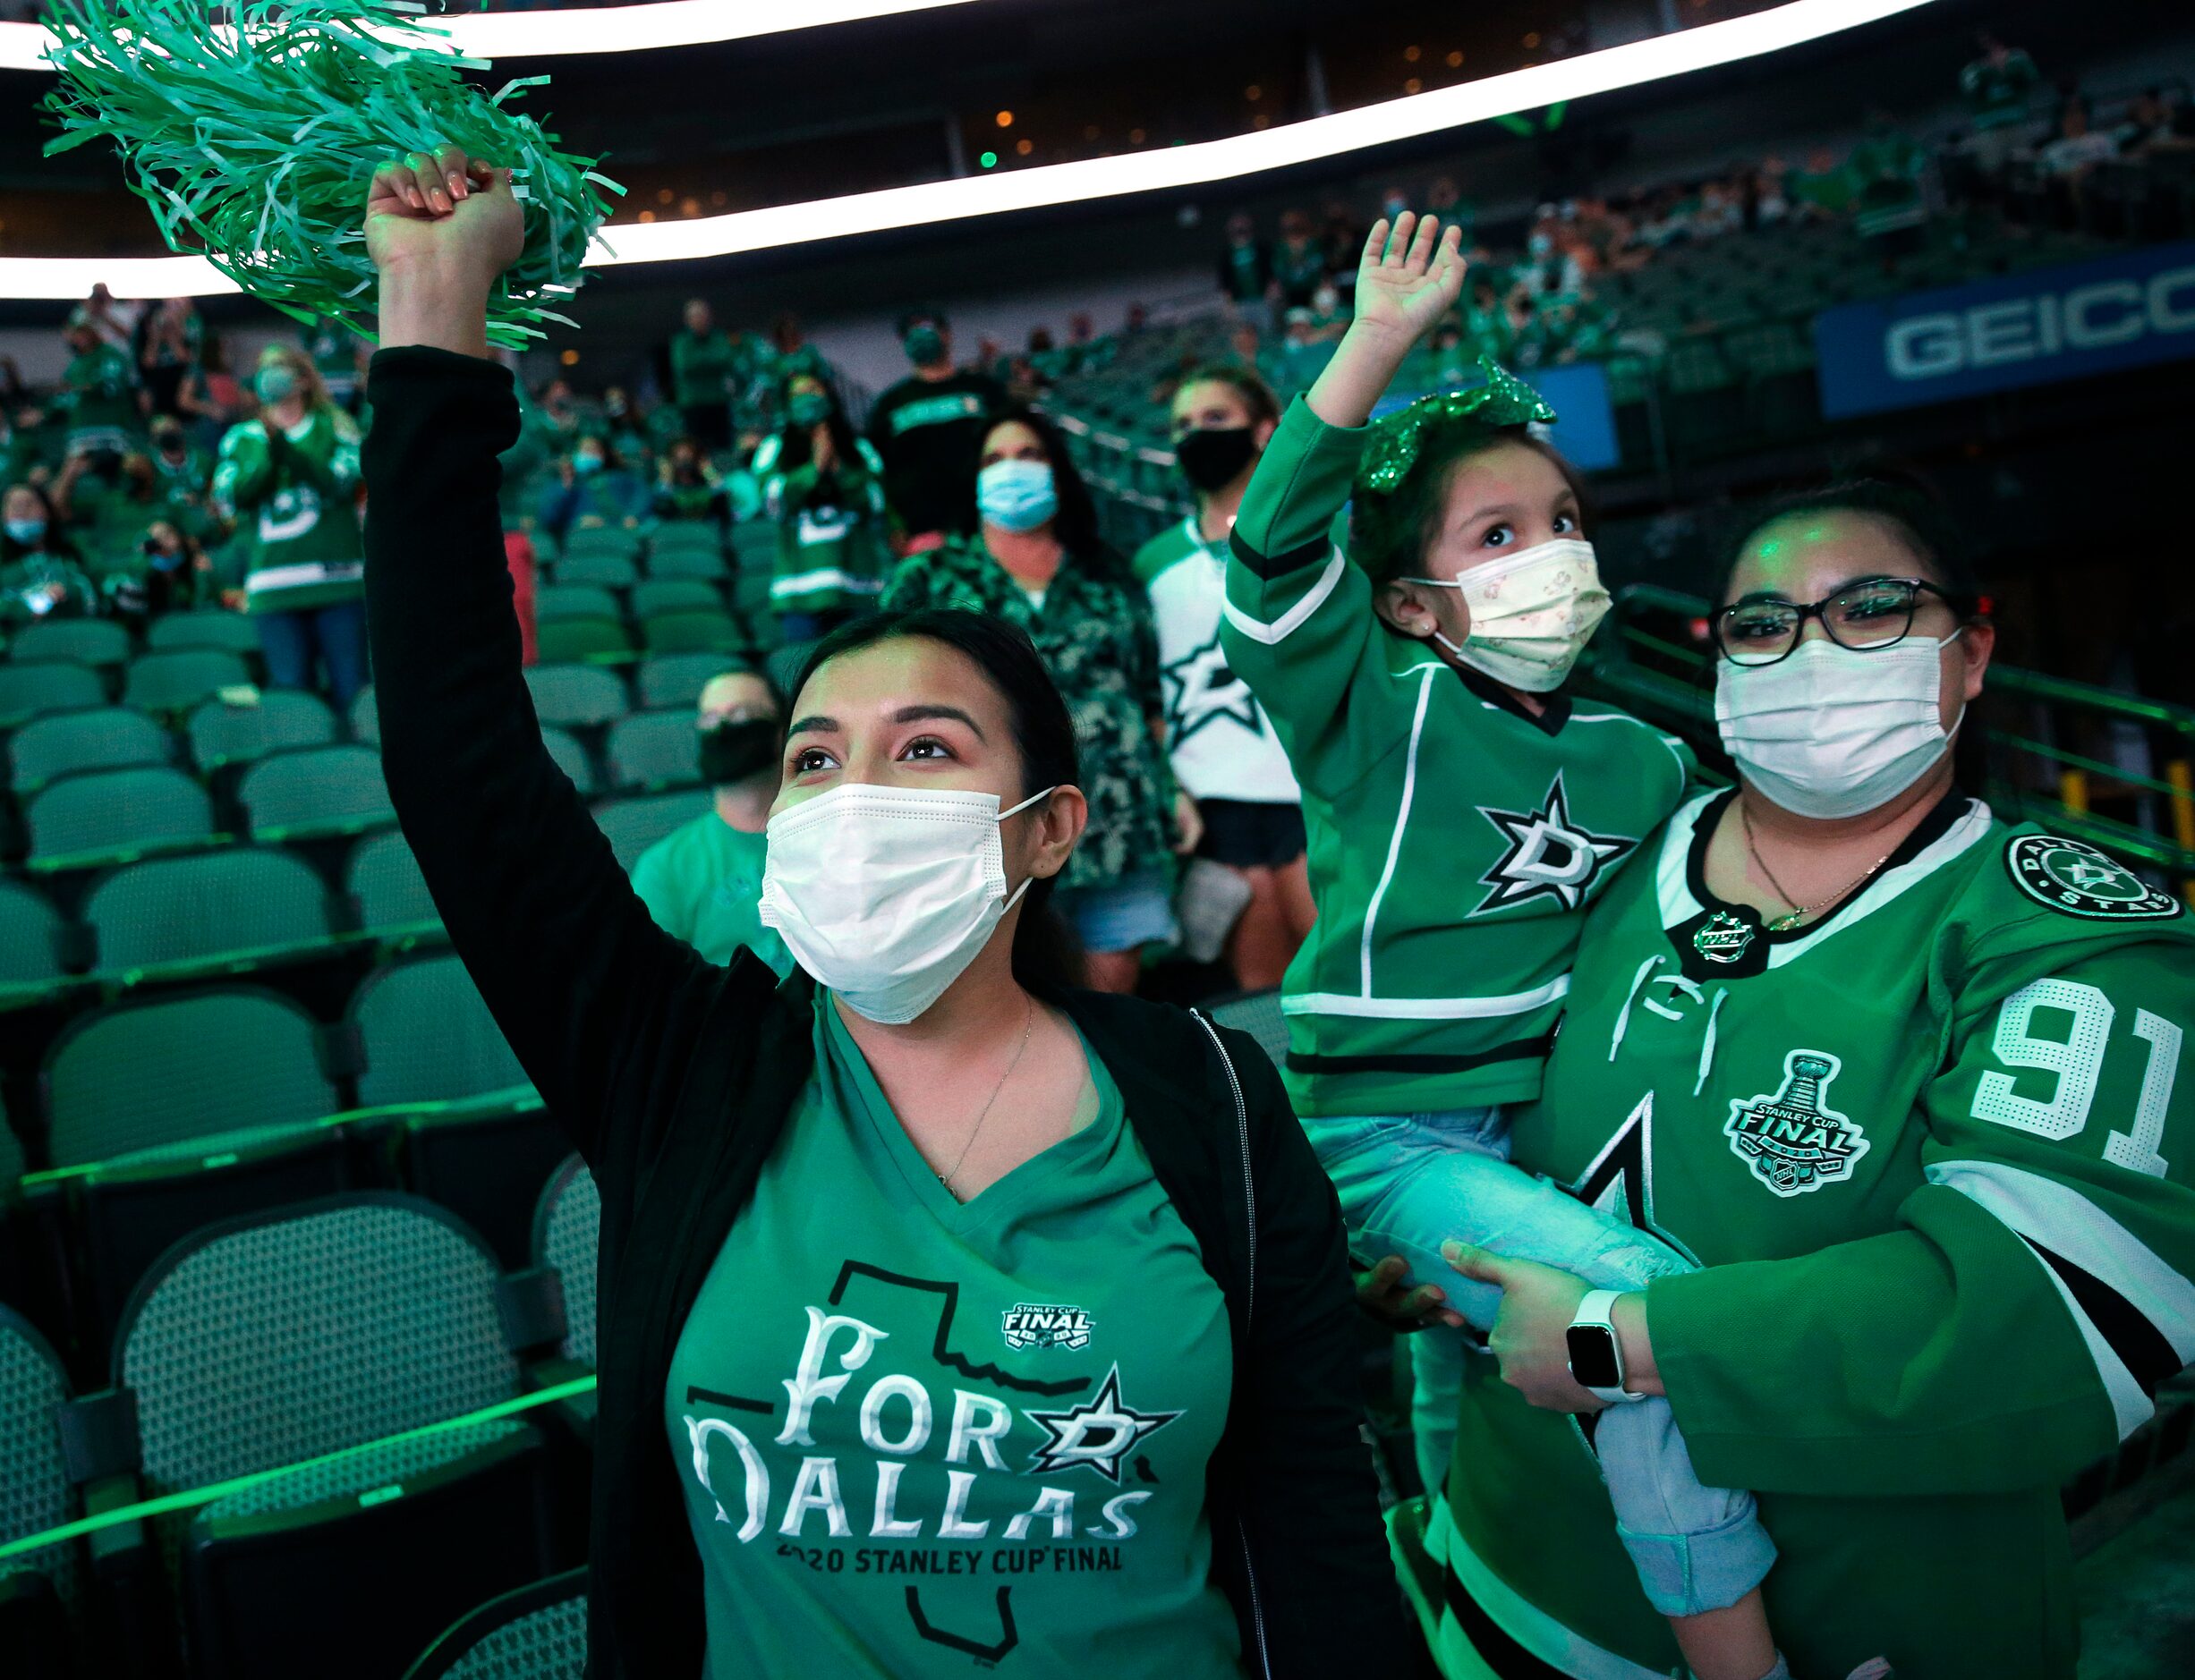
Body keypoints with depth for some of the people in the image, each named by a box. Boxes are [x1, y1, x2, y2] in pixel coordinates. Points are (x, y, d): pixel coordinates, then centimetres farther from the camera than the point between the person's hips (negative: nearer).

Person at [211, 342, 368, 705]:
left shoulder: (334, 429, 11)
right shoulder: (241, 438, 17)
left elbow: (342, 484, -6)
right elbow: (229, 498, 2)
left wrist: (287, 450, -15)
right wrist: (268, 456, -9)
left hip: (336, 578, -2)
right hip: (274, 587, 2)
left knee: (351, 688, -4)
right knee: (289, 691, 0)